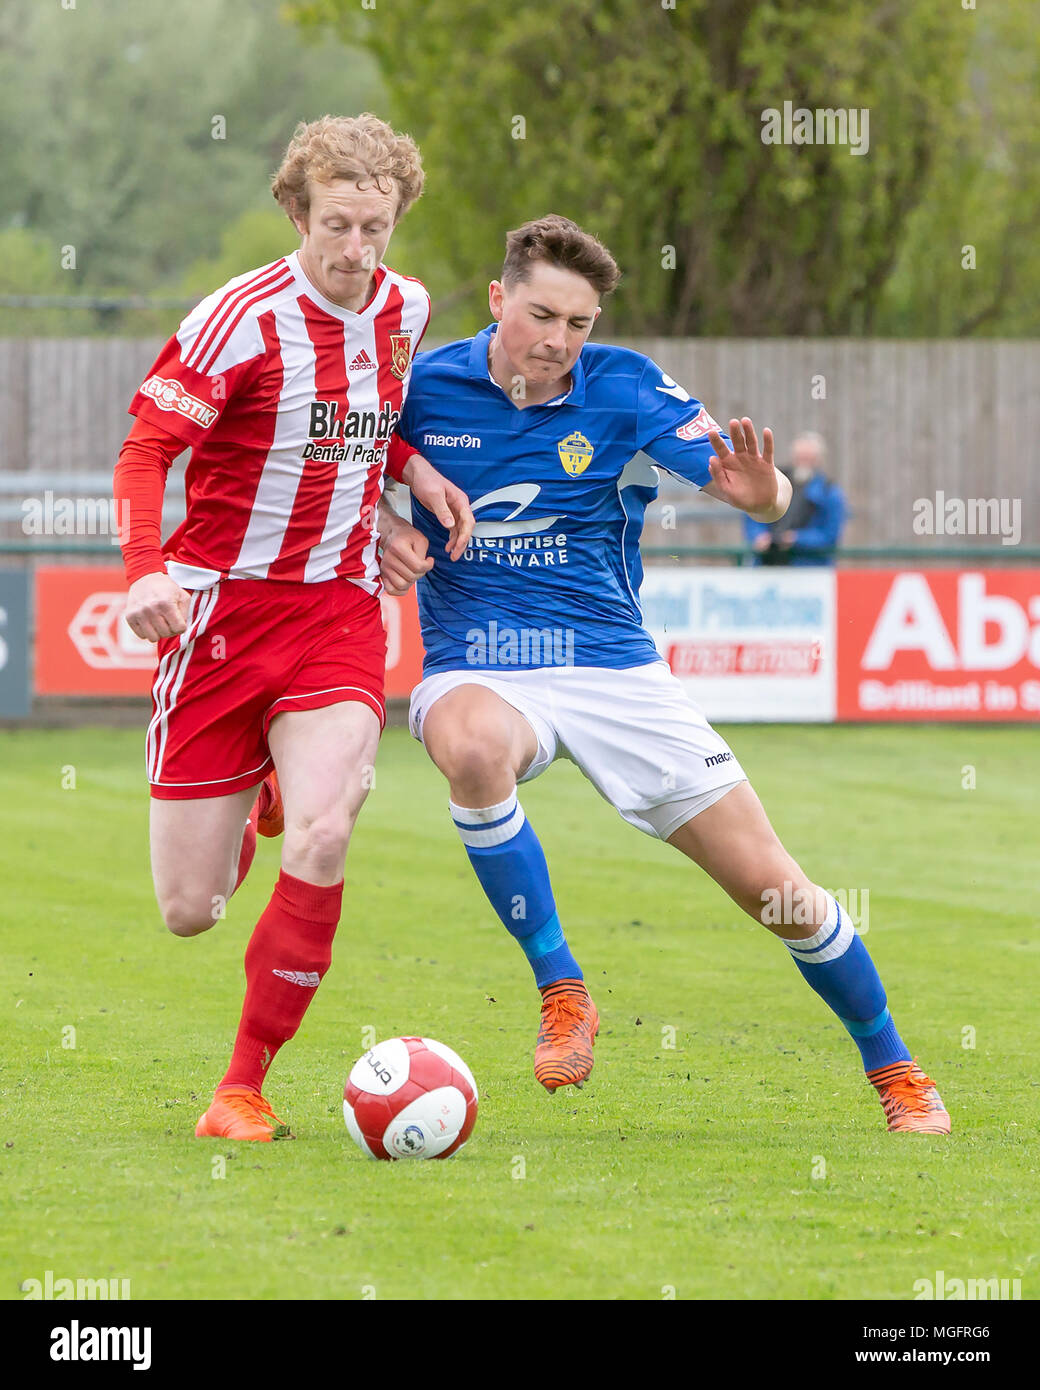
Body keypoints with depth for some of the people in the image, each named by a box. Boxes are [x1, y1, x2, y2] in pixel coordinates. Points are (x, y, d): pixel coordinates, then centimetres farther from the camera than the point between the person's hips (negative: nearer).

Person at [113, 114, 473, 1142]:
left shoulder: (404, 308, 4)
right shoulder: (241, 319, -14)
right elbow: (145, 449, -14)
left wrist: (414, 469, 5)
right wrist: (146, 571, -31)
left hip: (339, 611, 3)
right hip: (220, 605, -3)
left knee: (322, 838, -24)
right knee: (189, 910, 0)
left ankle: (245, 1085, -8)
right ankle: (250, 803, 39)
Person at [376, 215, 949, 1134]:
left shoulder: (626, 389, -5)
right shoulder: (427, 386, -4)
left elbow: (761, 496, -11)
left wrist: (762, 493, -35)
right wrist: (386, 533, -11)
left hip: (614, 669, 1)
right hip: (476, 670, -1)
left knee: (772, 886, -2)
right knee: (474, 747, -40)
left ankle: (893, 1068, 21)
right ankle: (561, 989, -24)